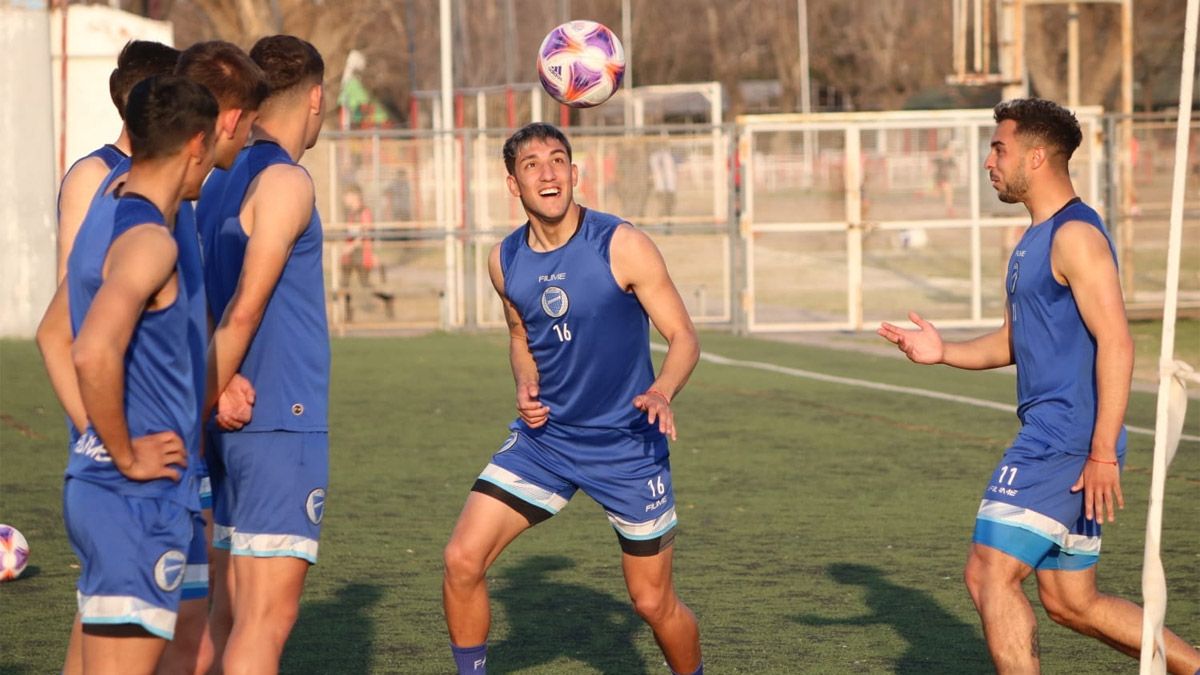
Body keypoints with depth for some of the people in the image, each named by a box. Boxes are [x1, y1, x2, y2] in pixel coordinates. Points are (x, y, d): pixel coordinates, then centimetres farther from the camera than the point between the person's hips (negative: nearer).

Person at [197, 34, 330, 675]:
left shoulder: (218, 182, 14)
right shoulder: (285, 182, -11)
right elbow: (244, 311, -16)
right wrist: (202, 409, -12)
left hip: (235, 421, 9)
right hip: (282, 422, -8)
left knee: (229, 611, 12)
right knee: (267, 617, -9)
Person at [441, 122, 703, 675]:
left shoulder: (622, 246, -15)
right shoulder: (505, 261, 0)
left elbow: (683, 336, -12)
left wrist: (663, 391, -33)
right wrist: (526, 387, -4)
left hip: (627, 444, -4)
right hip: (543, 438, 4)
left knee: (653, 602, 3)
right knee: (462, 558, -12)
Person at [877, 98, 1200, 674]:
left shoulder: (1075, 236, -14)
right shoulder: (1036, 239, 18)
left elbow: (1116, 344, -21)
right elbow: (1013, 341, 25)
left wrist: (1103, 453, -24)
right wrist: (944, 353, 7)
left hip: (1066, 443, -10)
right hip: (1050, 440, 10)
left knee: (989, 575, -11)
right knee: (1070, 602, 13)